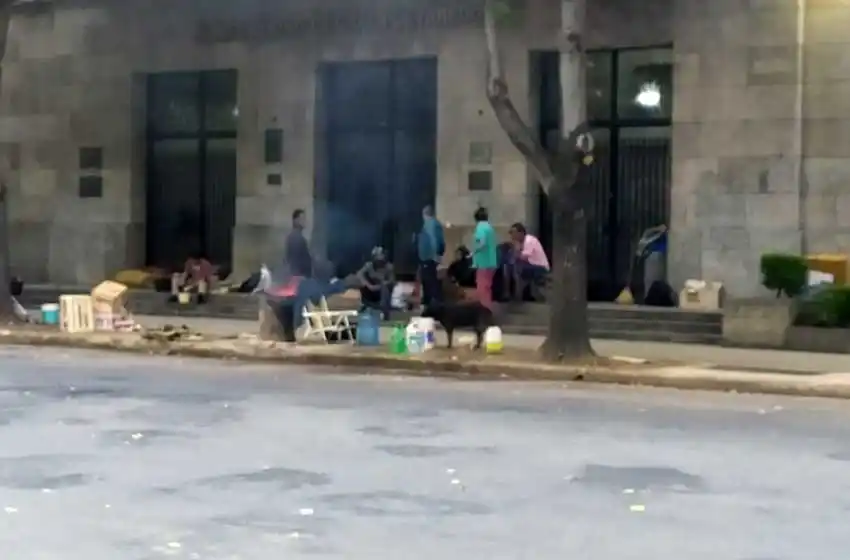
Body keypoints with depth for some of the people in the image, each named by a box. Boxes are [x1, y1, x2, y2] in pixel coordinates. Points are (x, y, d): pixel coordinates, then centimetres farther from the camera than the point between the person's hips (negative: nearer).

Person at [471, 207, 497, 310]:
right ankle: (488, 309, 21)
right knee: (487, 287, 16)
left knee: (482, 288, -5)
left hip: (484, 262, -9)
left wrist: (474, 250, -10)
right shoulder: (489, 227, 15)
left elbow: (482, 243, -26)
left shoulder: (480, 227, -12)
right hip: (491, 262, 9)